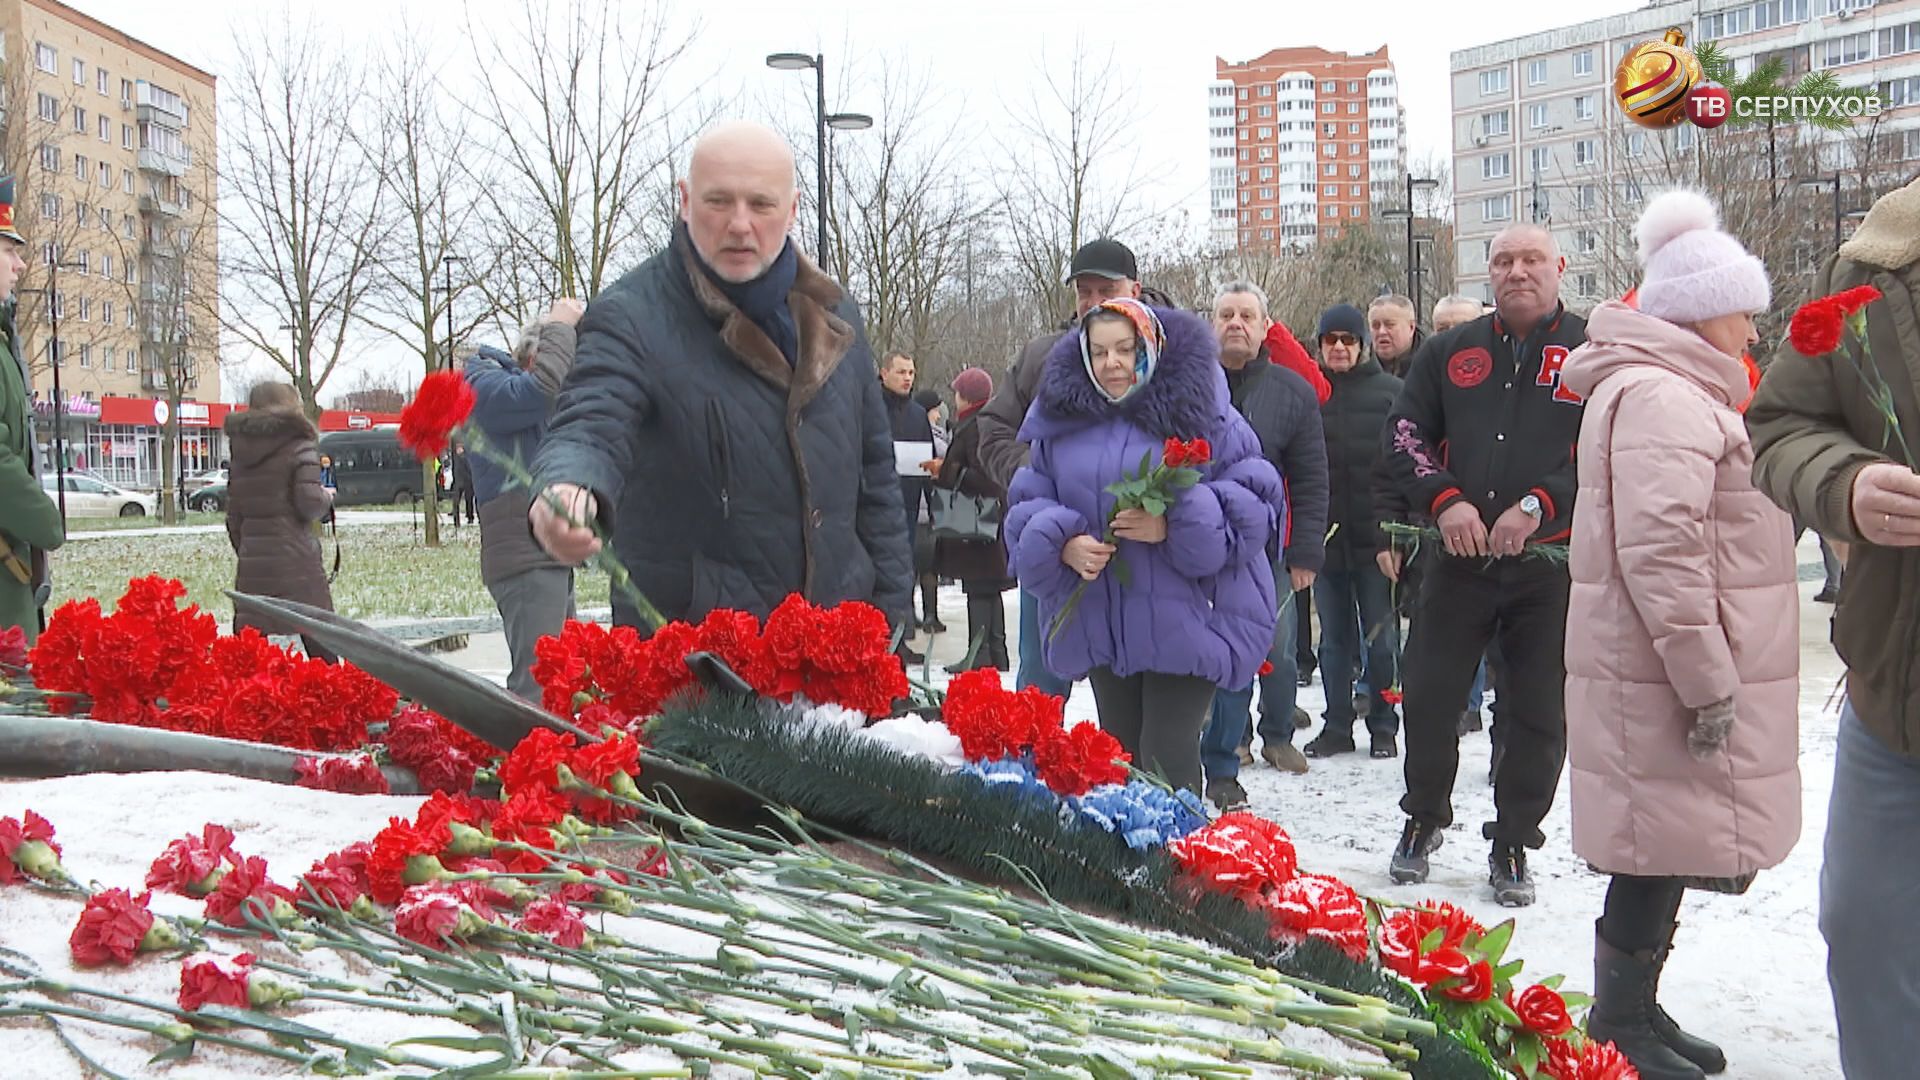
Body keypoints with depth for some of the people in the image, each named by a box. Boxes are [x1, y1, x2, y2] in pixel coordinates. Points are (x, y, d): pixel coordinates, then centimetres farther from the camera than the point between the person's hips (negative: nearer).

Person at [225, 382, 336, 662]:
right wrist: (327, 497, 8)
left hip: (252, 565, 5)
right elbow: (309, 504, -13)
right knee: (321, 646, 1)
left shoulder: (241, 450, 12)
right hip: (295, 562, -5)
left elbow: (233, 516, 14)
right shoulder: (299, 446, -5)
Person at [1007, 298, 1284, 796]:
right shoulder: (1062, 418, 8)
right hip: (1101, 628, 5)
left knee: (1167, 764, -8)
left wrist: (1175, 525, -21)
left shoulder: (1200, 409, -4)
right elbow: (1026, 507, 12)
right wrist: (1063, 544, -10)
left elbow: (1254, 504, -6)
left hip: (1182, 628, -4)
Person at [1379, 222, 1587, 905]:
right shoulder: (1450, 353, 10)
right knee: (1428, 696, 7)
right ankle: (1423, 818, 30)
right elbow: (1403, 435, 9)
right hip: (1459, 559, 2)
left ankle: (1512, 845, 21)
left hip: (1552, 563, -2)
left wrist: (1541, 504, -17)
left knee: (1538, 714, 5)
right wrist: (1444, 500, -8)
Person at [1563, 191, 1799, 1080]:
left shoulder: (1670, 390, 19)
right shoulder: (1663, 397, -17)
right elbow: (1660, 549, -26)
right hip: (1667, 674, -11)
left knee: (1668, 847, 16)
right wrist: (1707, 679, -23)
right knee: (1661, 848, -3)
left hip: (1679, 670, 11)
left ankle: (1635, 1009, 26)